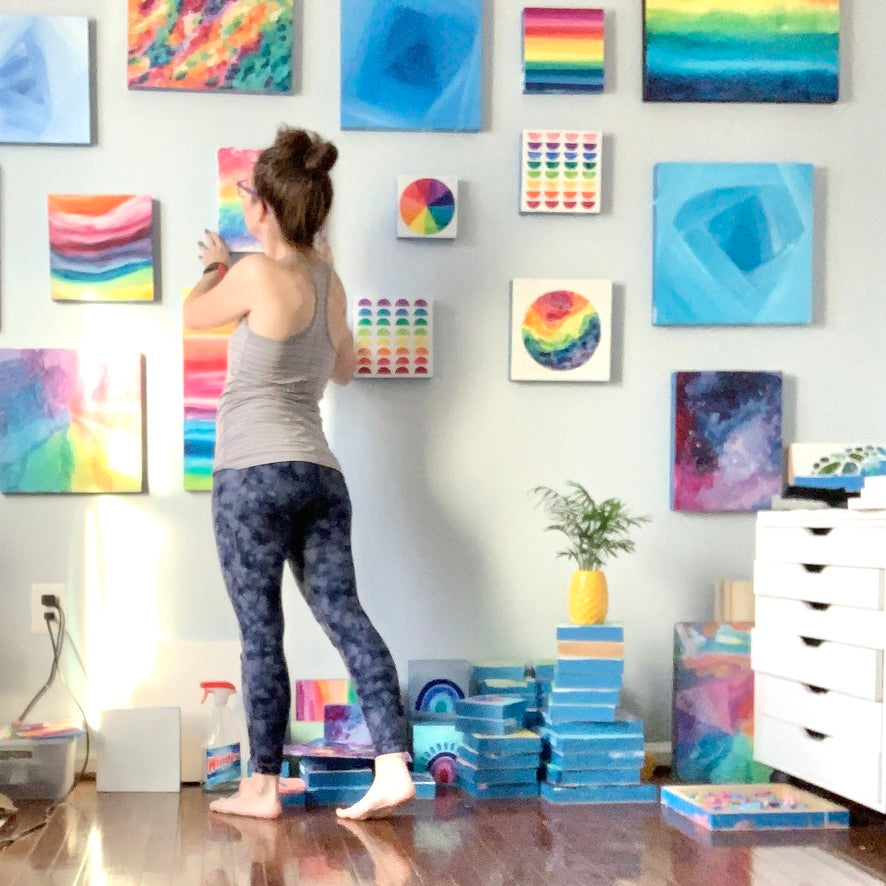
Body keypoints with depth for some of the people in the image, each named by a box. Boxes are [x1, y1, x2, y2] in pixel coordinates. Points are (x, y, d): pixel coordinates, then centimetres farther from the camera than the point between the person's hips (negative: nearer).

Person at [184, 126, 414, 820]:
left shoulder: (257, 275, -11)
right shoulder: (329, 281, 10)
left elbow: (194, 315, 8)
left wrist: (216, 267, 28)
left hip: (256, 473, -7)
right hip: (320, 473, 7)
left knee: (261, 631, 0)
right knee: (345, 614, 4)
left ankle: (263, 787, 9)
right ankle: (393, 767, -4)